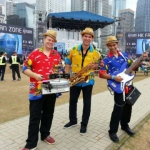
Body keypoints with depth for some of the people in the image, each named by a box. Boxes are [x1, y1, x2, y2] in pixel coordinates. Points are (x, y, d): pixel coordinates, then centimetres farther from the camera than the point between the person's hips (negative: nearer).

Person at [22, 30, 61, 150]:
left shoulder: (57, 55, 9)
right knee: (35, 116, 2)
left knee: (48, 114, 16)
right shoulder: (35, 53, -3)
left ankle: (45, 134, 36)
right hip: (37, 90, -4)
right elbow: (25, 68, -3)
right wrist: (35, 75, -19)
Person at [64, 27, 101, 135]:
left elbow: (99, 65, 6)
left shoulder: (95, 53, -2)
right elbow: (68, 64, 7)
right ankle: (73, 120, 34)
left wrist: (94, 66, -16)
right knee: (72, 101, 13)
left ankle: (84, 124, 24)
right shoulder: (73, 50, 0)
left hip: (88, 81, -1)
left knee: (87, 103, 7)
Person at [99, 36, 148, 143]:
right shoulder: (106, 59, -7)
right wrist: (113, 77, -22)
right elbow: (102, 74, -11)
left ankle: (125, 125, 38)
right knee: (118, 108, -6)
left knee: (128, 106, 16)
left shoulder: (124, 55, 9)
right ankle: (113, 131, 10)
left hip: (128, 85, 6)